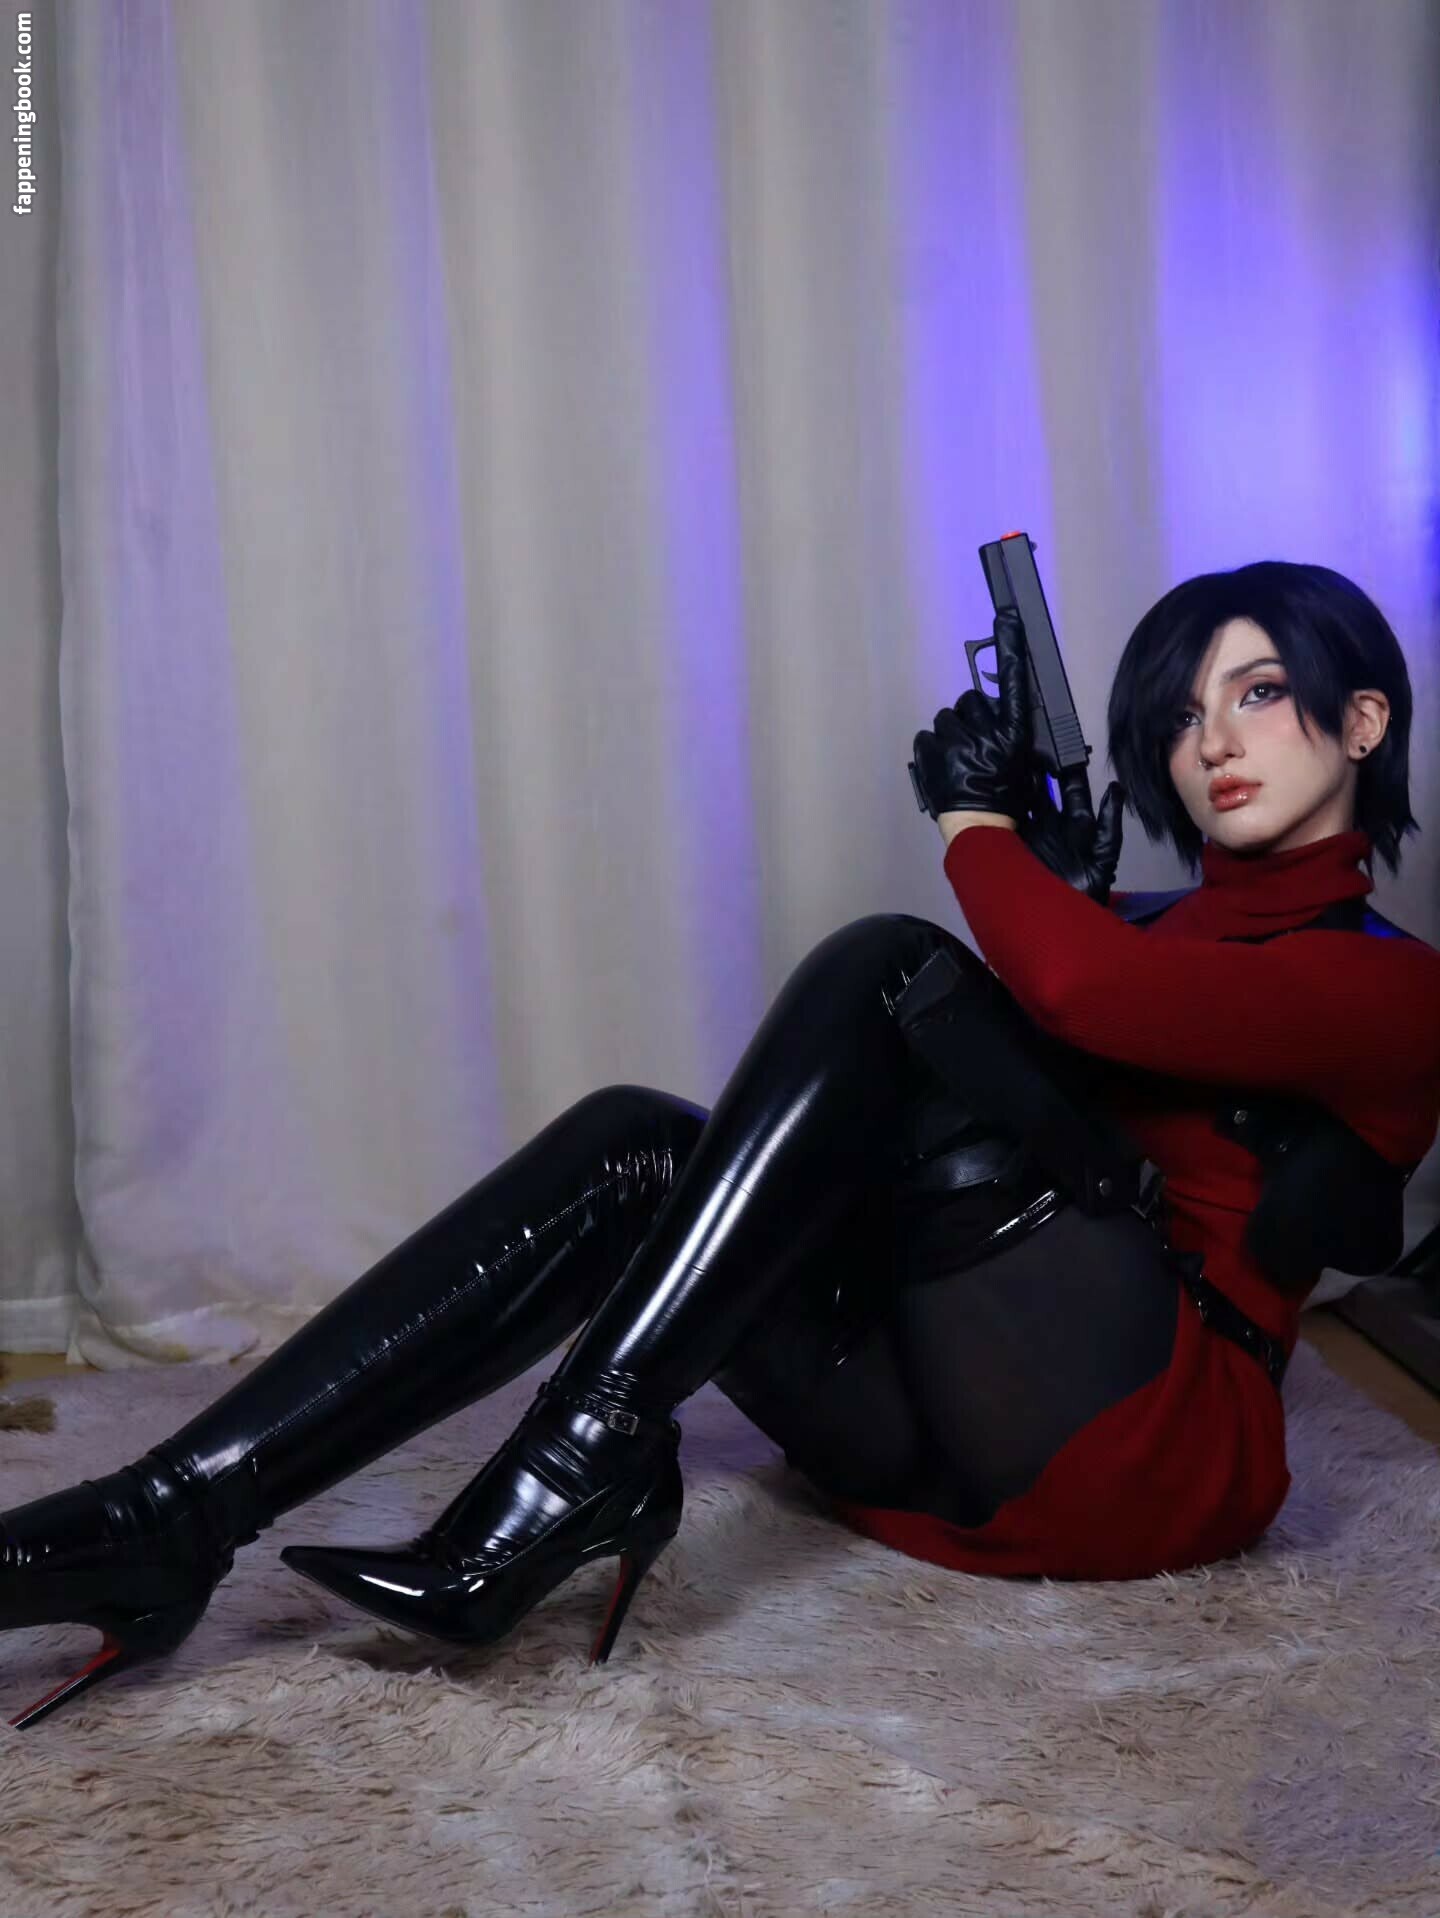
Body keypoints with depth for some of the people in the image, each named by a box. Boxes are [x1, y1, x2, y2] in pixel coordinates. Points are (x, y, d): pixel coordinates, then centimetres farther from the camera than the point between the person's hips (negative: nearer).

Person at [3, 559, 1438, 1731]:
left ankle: (569, 1476, -30)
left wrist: (977, 825, -5)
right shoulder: (1157, 927, 26)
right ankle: (171, 1517, -29)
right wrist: (1055, 886, 3)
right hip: (966, 1441, 7)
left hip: (1157, 1447, -6)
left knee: (883, 971, -21)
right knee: (637, 1142, -17)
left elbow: (1082, 992, -22)